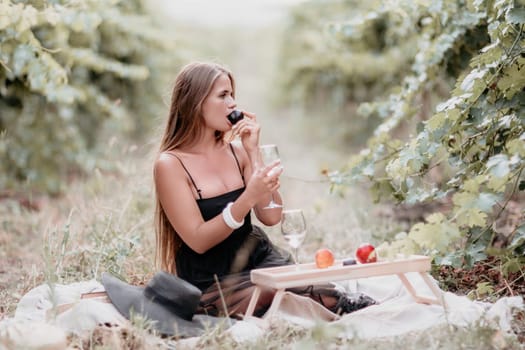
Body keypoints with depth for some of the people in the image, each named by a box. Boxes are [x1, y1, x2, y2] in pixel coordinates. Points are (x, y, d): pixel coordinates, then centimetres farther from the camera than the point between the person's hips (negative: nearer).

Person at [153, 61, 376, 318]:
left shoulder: (236, 150, 7)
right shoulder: (170, 164, -10)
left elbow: (271, 217, -2)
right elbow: (198, 241, -16)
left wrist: (253, 151, -7)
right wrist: (248, 198, -29)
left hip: (257, 259, 5)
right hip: (212, 285, -5)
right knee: (322, 297, -28)